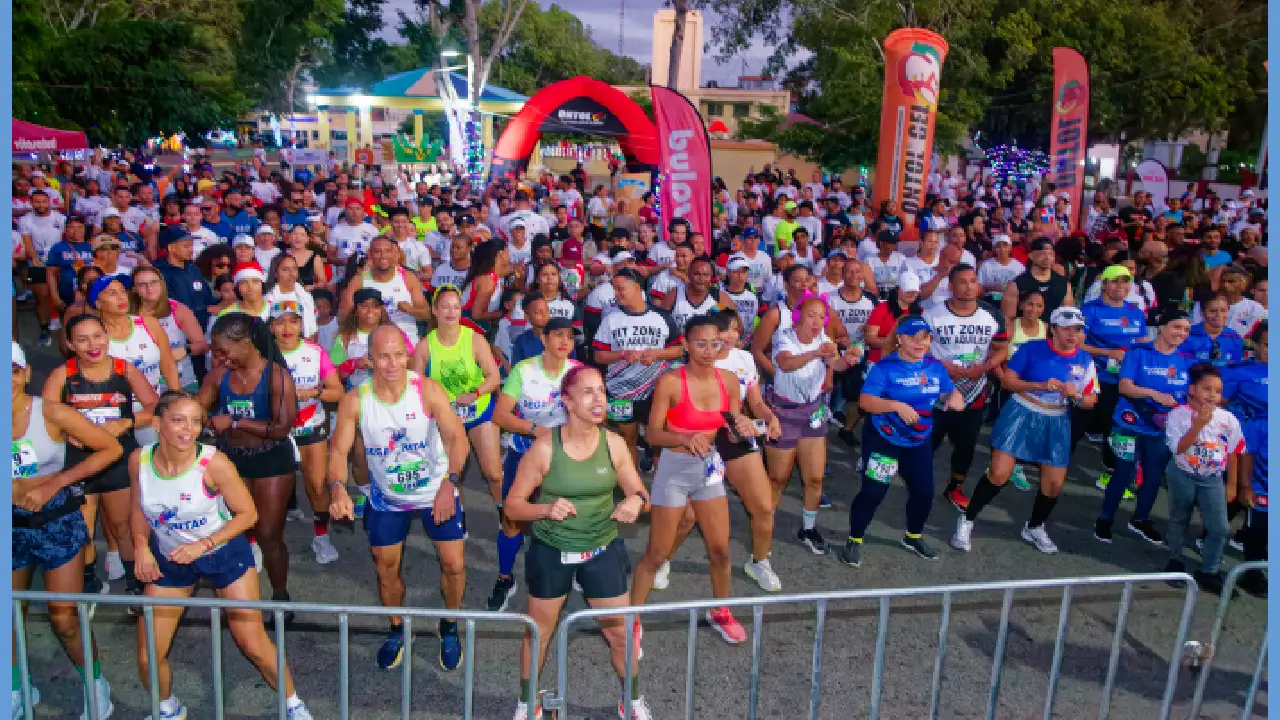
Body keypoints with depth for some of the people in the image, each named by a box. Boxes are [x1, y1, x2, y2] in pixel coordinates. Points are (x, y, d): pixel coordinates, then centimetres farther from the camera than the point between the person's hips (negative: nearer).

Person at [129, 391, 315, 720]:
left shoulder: (213, 462, -26)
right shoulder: (139, 460, -15)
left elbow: (247, 514, -17)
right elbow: (139, 507, 4)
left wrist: (204, 544, -25)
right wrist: (142, 547, -10)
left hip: (224, 553, -3)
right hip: (169, 559, 4)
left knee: (254, 645, -1)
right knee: (148, 656, 6)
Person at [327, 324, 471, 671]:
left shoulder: (428, 390, -23)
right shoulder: (354, 401, -18)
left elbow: (457, 438, -25)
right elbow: (339, 450, -15)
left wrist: (449, 483, -40)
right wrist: (338, 487, -36)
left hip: (437, 492, -2)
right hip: (387, 498, 2)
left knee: (454, 565, -1)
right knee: (386, 569, 14)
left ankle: (450, 627, 29)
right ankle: (397, 630, 42)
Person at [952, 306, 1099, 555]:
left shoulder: (1085, 361, -1)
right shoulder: (1033, 349, -11)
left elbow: (1090, 401, 5)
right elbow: (1007, 380, -10)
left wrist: (1076, 395, -17)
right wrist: (1041, 385, -23)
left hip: (1055, 424, 4)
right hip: (1021, 415, -4)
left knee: (1055, 483, 6)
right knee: (999, 474, -11)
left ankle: (1034, 528, 34)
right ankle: (967, 521, 8)